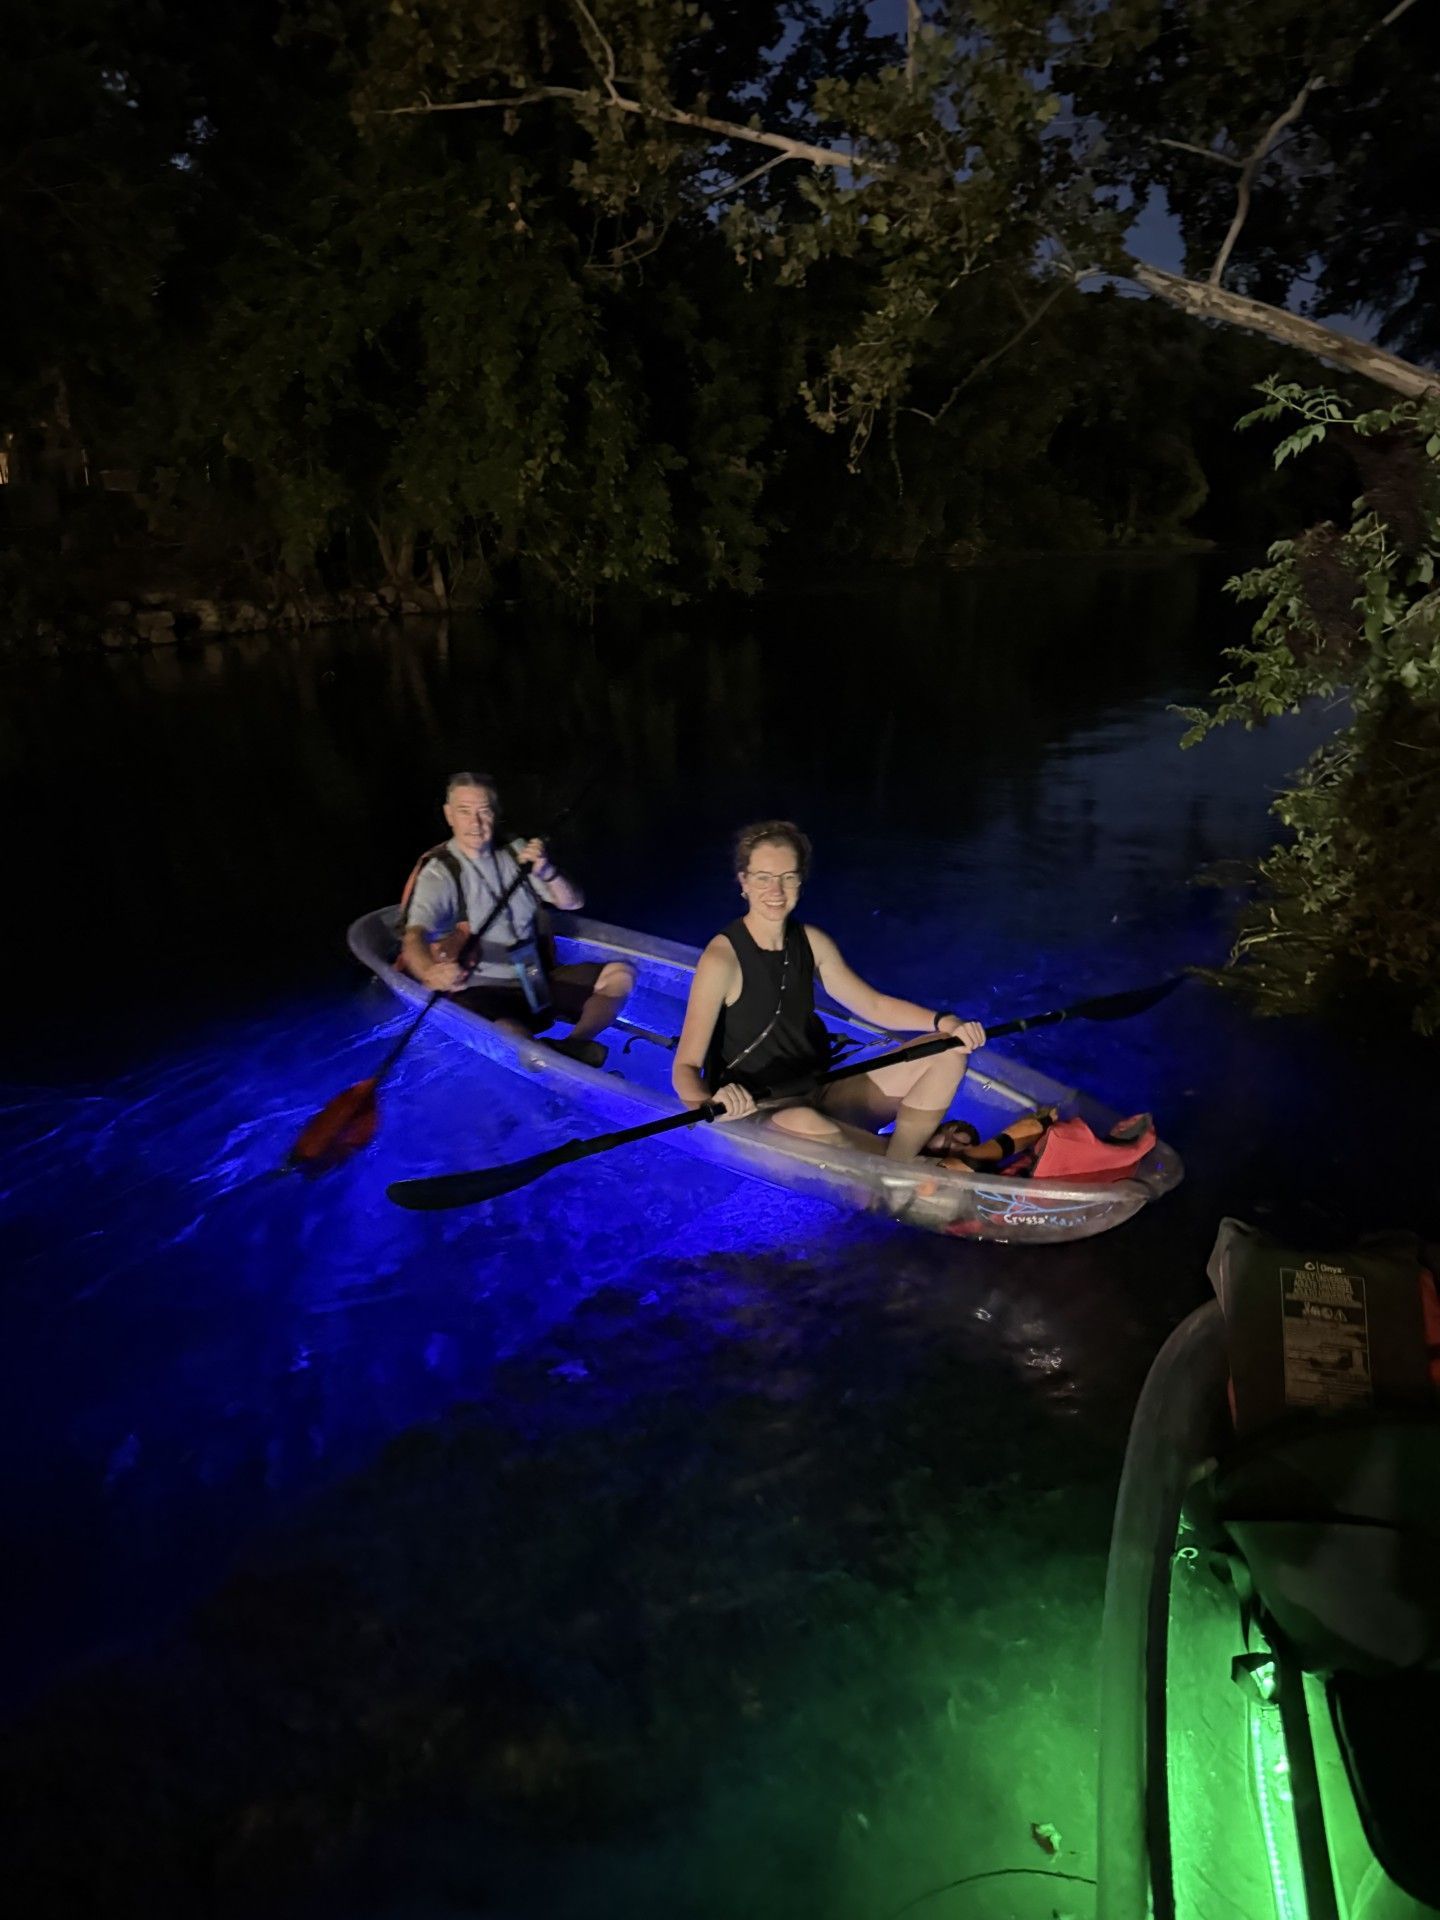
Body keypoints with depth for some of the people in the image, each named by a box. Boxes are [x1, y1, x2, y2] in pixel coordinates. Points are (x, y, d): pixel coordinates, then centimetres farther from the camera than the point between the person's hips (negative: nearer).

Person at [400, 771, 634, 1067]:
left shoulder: (515, 853, 8)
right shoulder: (439, 873, -9)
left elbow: (573, 903, 6)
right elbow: (413, 938, -25)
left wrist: (546, 872, -17)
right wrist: (429, 972, -50)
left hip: (537, 979, 7)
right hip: (483, 991, -6)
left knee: (619, 974, -7)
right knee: (509, 1037, -39)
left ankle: (571, 1047, -23)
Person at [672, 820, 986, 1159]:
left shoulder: (812, 942, 2)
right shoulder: (722, 959, -18)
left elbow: (874, 1005, 10)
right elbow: (685, 1067, -21)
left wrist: (943, 1022, -6)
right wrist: (707, 1103, -44)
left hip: (822, 1099, 7)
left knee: (948, 1051, -4)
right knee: (801, 1123, -43)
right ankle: (916, 1152, -16)